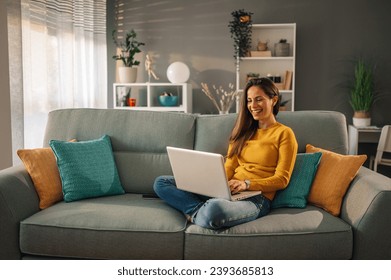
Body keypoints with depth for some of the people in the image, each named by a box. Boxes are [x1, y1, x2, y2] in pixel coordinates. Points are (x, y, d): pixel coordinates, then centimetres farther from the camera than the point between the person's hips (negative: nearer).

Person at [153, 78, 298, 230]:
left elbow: (282, 180, -4)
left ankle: (197, 213, -12)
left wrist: (247, 184, -19)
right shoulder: (244, 131, 22)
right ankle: (201, 210, -20)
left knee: (214, 209, -43)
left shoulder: (284, 133, 3)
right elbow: (229, 168, 13)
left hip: (256, 198, -7)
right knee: (161, 182, -4)